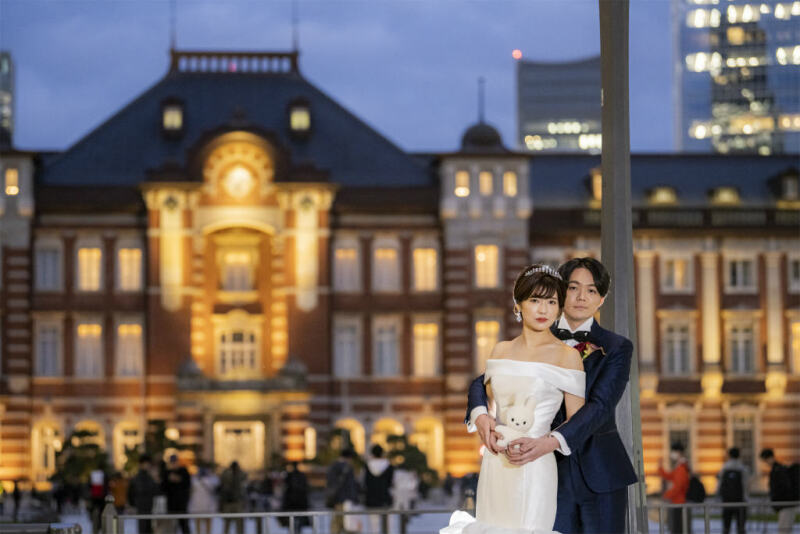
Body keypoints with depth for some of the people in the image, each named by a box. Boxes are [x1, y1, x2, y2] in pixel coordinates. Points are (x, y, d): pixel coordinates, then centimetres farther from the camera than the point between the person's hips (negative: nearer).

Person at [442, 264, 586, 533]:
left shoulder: (567, 356, -3)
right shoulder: (501, 350, 11)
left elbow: (576, 422, -3)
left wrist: (536, 445, -15)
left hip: (533, 469, -4)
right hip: (495, 465, 4)